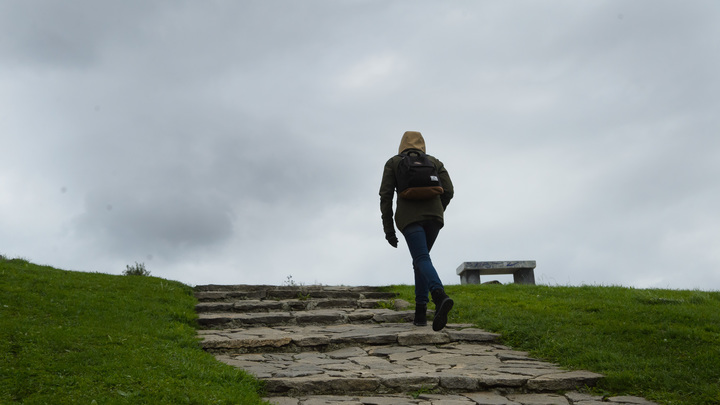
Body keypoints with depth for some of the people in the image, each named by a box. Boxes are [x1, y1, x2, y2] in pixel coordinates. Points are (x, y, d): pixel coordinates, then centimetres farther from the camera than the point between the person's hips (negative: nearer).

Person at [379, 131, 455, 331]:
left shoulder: (393, 162, 17)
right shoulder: (435, 162, 21)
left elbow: (386, 194, 6)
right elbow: (448, 191, 8)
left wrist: (388, 228, 6)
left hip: (409, 217, -3)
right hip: (433, 215, 3)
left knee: (423, 260, -16)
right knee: (420, 258, 18)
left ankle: (440, 298, -46)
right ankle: (420, 311, 8)